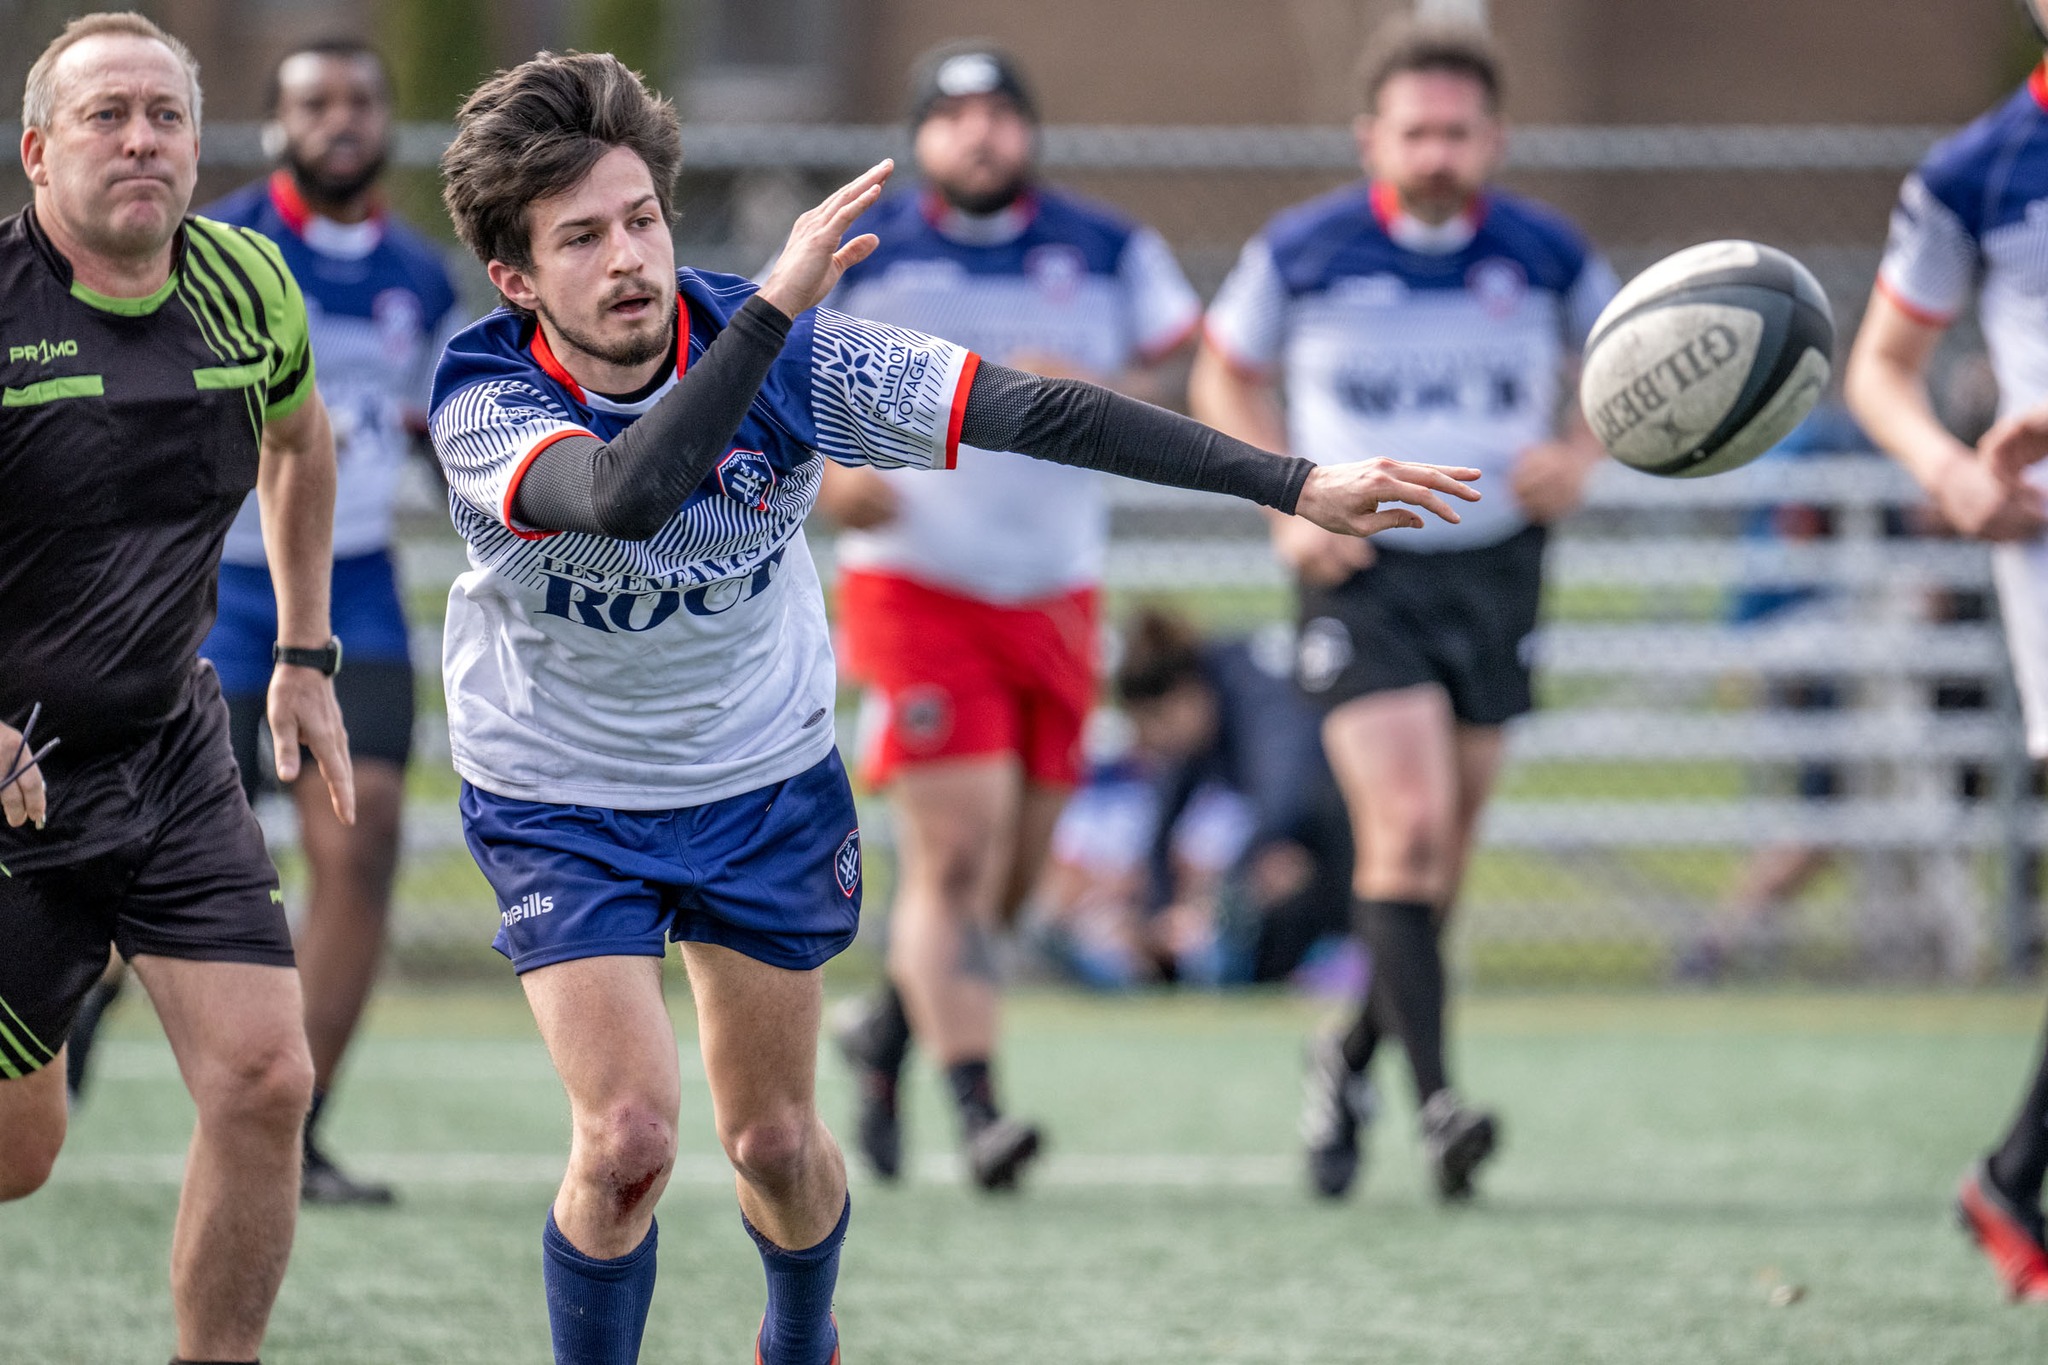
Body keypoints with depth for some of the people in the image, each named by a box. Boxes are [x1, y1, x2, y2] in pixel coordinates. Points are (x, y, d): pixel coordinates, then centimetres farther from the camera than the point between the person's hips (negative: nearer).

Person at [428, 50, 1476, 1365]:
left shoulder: (789, 354, -20)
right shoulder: (484, 402, -26)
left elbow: (1035, 411, -20)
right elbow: (624, 493, -48)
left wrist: (1298, 484, -22)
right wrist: (774, 305, -56)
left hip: (764, 783, 2)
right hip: (561, 799, -2)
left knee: (776, 1142, 11)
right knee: (629, 1135, -18)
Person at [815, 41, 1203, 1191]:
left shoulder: (1110, 253, 5)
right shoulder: (861, 258, 0)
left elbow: (1174, 383, 7)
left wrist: (1093, 390, -14)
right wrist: (829, 471, -13)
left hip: (1056, 596, 4)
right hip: (916, 581, -4)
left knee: (1016, 868, 9)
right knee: (955, 848, -15)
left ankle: (891, 1026, 35)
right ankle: (978, 1110, -13)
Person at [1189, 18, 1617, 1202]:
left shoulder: (1548, 256, -2)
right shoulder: (1301, 254, -6)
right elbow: (1225, 378, 9)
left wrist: (1576, 459, -4)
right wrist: (1288, 508, -4)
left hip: (1496, 568, 3)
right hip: (1362, 570, -3)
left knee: (1443, 851, 7)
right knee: (1407, 825, -19)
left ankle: (1353, 1062, 31)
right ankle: (1436, 1098, -21)